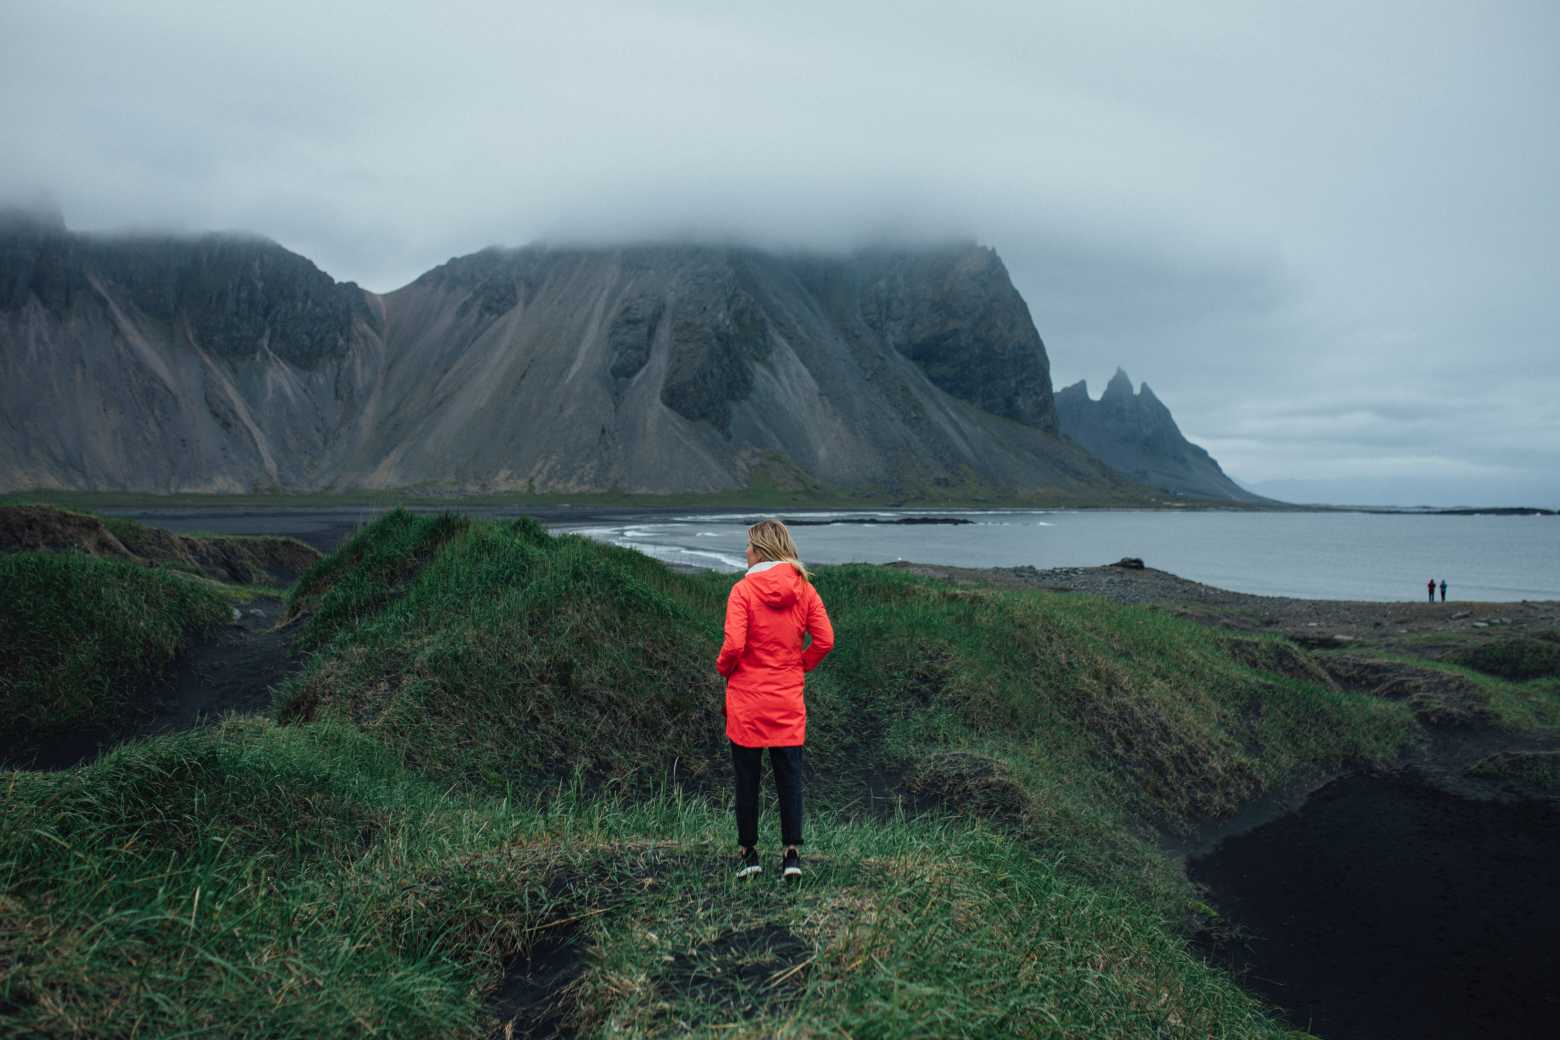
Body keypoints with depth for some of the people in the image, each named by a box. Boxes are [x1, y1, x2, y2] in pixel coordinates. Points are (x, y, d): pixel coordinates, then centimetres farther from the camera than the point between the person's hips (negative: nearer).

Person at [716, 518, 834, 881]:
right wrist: (800, 665, 11)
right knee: (789, 777, 9)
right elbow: (825, 640, -3)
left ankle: (747, 852, 16)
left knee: (747, 779, 9)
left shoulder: (743, 590, -12)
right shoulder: (803, 589, 0)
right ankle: (792, 853, 10)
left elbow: (733, 646, -18)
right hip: (789, 700, 3)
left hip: (747, 699, -3)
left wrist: (723, 668, 2)